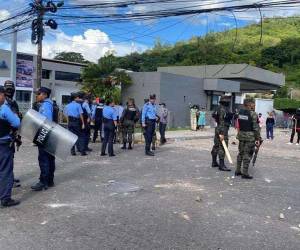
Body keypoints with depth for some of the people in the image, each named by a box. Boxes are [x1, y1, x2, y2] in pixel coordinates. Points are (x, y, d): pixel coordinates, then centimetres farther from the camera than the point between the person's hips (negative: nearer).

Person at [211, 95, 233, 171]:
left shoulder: (221, 108, 14)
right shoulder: (223, 109, -17)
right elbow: (221, 122, -22)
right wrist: (221, 134, -25)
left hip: (218, 129, 11)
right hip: (222, 130, -11)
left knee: (216, 146, 15)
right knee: (222, 147, -10)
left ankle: (214, 163, 25)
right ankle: (222, 165, -9)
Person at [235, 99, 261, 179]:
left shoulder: (240, 112, 6)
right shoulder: (253, 114, -13)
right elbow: (256, 128, -14)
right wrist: (258, 138, -8)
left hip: (241, 135, 7)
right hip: (250, 137, -7)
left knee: (241, 153, 16)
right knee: (247, 155, -1)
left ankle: (238, 171, 23)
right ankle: (245, 173, 1)